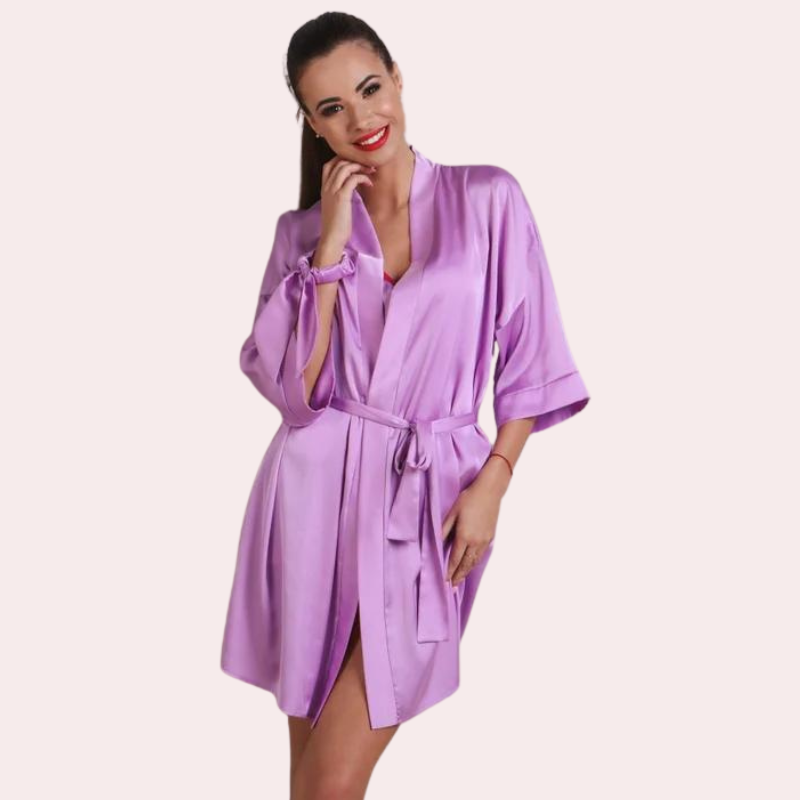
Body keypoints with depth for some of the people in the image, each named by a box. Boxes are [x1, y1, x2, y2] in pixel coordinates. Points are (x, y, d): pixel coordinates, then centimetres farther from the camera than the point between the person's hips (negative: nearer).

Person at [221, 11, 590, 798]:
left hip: (429, 497, -2)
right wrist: (331, 243, -9)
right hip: (317, 492, 3)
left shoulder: (488, 198, 0)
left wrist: (491, 483, -6)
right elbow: (288, 385, -5)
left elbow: (529, 356, 3)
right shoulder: (301, 229, 6)